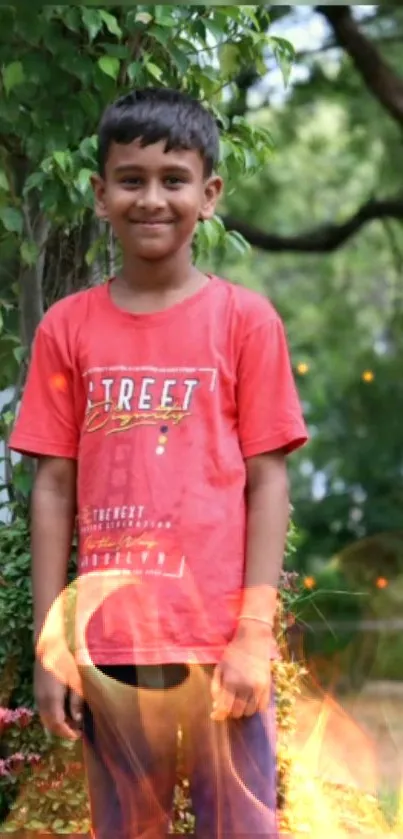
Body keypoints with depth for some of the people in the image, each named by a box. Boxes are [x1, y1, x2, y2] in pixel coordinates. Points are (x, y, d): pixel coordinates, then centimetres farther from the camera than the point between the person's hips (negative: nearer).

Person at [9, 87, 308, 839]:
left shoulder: (245, 319, 0)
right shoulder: (67, 328, 5)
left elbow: (266, 480, -1)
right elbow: (55, 486, 5)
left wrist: (255, 633, -8)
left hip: (219, 639, -2)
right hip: (107, 642, 2)